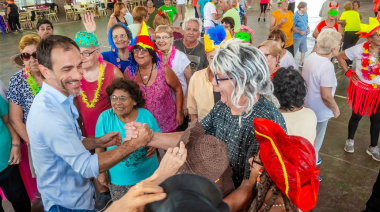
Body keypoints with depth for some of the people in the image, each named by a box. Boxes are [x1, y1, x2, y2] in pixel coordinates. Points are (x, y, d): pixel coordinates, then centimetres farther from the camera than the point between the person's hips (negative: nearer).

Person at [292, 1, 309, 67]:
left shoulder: (305, 14, 3)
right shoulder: (296, 16, -19)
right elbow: (292, 27, -17)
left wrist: (308, 28, -3)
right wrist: (300, 32, -25)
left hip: (304, 36, 8)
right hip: (297, 37, -8)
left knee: (303, 50, 19)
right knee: (294, 52, 1)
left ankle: (301, 63, 36)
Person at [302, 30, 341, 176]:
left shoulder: (311, 57, -4)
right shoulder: (327, 66, -30)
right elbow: (326, 96, -28)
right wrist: (335, 109, -12)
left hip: (307, 106, 8)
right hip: (319, 111, -8)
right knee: (315, 141, 12)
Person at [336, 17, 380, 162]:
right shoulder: (359, 49, -15)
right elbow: (340, 57, -3)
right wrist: (348, 73, -8)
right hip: (361, 88, -2)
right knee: (357, 116, 14)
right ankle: (350, 140, 39)